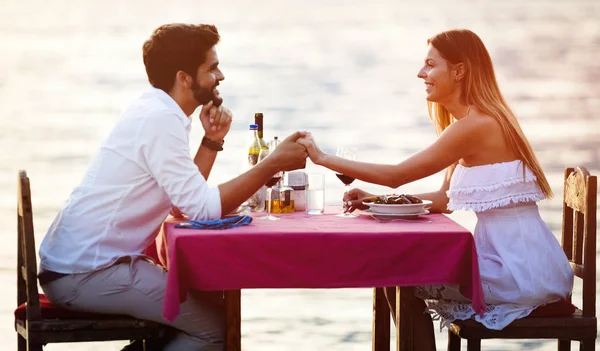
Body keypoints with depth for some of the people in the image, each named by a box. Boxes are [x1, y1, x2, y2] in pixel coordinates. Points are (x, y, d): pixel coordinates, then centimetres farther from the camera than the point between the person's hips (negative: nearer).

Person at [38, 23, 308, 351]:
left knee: (211, 302, 17)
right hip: (85, 273, -10)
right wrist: (274, 163, -16)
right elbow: (204, 209, -22)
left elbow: (187, 201, 13)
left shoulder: (154, 111, 13)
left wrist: (212, 141, 3)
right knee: (218, 324, -13)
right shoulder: (160, 119, -17)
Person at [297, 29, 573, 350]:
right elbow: (445, 200, 15)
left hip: (521, 273, -9)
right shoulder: (478, 122, 14)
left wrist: (322, 158, -6)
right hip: (521, 262, 9)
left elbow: (396, 175, -13)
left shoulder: (476, 126, -17)